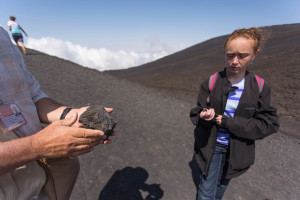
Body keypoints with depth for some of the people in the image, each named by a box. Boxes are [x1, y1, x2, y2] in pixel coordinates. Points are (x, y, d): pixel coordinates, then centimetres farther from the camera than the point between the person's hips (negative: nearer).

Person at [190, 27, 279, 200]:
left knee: (222, 185, 26)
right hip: (211, 146, -1)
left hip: (238, 150, 2)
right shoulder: (211, 83, -13)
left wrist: (227, 122, -20)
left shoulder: (259, 87, -9)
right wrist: (203, 117, -34)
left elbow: (269, 124, -10)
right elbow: (196, 113, -9)